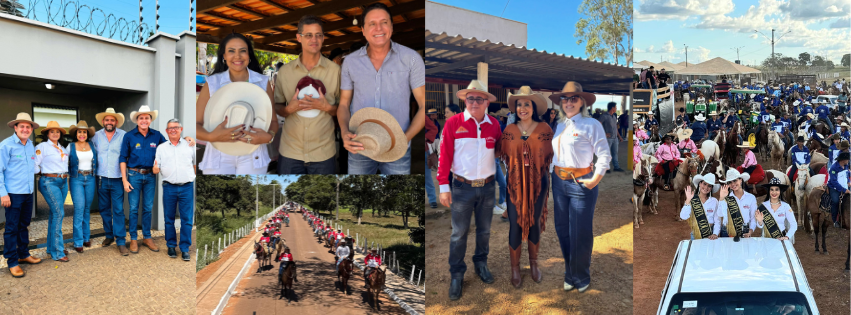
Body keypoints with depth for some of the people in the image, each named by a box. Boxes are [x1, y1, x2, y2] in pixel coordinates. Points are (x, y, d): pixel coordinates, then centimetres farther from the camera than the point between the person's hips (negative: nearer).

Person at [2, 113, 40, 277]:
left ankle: (23, 254, 29)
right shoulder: (6, 145, -9)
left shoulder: (31, 145, 10)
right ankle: (12, 262, 6)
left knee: (24, 225, 16)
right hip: (13, 194, -6)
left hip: (28, 193, 6)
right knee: (12, 228, 0)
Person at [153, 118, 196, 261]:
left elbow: (195, 164, 15)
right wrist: (155, 169, -13)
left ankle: (185, 248, 6)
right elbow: (156, 169, 9)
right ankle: (171, 245, 20)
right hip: (169, 187, 1)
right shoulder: (161, 147, 10)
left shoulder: (189, 145, 8)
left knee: (187, 219, -1)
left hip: (187, 186, -1)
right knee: (169, 218, 6)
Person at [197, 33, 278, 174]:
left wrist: (269, 136, -17)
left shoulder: (263, 82, 3)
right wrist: (211, 136, -23)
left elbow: (273, 120, 5)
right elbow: (196, 123, -2)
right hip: (219, 157, 0)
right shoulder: (212, 83, 0)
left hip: (253, 156, 1)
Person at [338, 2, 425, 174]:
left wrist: (405, 138, -15)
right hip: (359, 148, 2)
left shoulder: (411, 58, -5)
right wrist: (345, 133, -11)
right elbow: (344, 104, 8)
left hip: (397, 150, -1)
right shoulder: (350, 61, 2)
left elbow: (424, 105, -3)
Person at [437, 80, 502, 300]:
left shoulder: (494, 125, 2)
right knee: (459, 234, 5)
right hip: (462, 188, -3)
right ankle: (457, 274, 18)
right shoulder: (453, 123, -8)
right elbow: (444, 156, -8)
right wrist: (444, 186, -10)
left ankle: (481, 264, 37)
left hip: (487, 187, 3)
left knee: (484, 230, 17)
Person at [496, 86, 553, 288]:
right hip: (515, 184, 0)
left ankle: (533, 263, 32)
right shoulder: (509, 130, -3)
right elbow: (501, 155, 1)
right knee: (515, 225, 3)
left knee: (534, 223, 13)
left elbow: (549, 157, 1)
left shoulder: (544, 129, -4)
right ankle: (515, 267, 19)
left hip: (537, 184, 0)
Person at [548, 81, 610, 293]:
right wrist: (552, 173, 8)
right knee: (562, 231, 13)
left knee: (580, 233, 2)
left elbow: (604, 155, -12)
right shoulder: (560, 126, 11)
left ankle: (581, 277, 20)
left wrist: (595, 180, -16)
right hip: (559, 182, 6)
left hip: (581, 183, -6)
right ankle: (569, 274, 29)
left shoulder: (591, 125, -9)